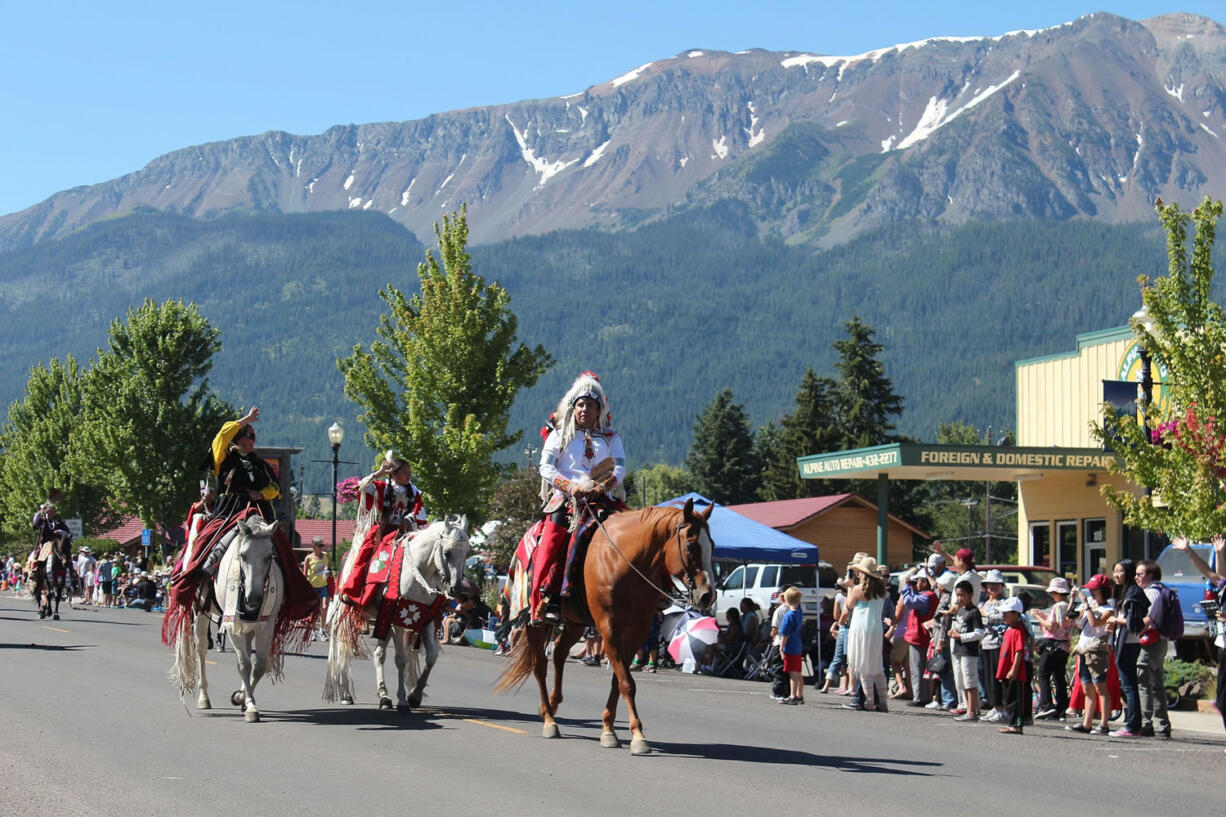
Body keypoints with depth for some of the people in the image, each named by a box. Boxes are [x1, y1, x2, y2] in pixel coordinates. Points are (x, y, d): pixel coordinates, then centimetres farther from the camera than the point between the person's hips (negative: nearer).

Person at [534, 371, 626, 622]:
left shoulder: (611, 438, 21)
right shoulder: (559, 435, 18)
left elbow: (620, 469, 7)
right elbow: (546, 467, 5)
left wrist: (603, 486, -14)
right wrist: (571, 486, -12)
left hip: (600, 500, 1)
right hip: (565, 499, -1)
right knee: (553, 539, -23)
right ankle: (548, 600, -25)